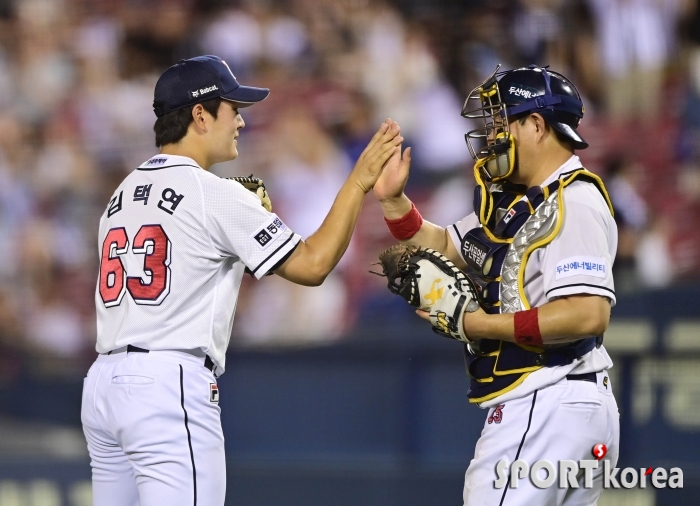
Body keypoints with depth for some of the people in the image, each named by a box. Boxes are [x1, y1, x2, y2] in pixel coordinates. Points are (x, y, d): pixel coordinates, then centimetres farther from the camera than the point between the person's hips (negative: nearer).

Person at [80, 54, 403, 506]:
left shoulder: (123, 195, 17)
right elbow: (311, 264, -5)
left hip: (104, 382, 8)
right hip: (172, 387, -8)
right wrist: (360, 182, 1)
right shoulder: (216, 195, -6)